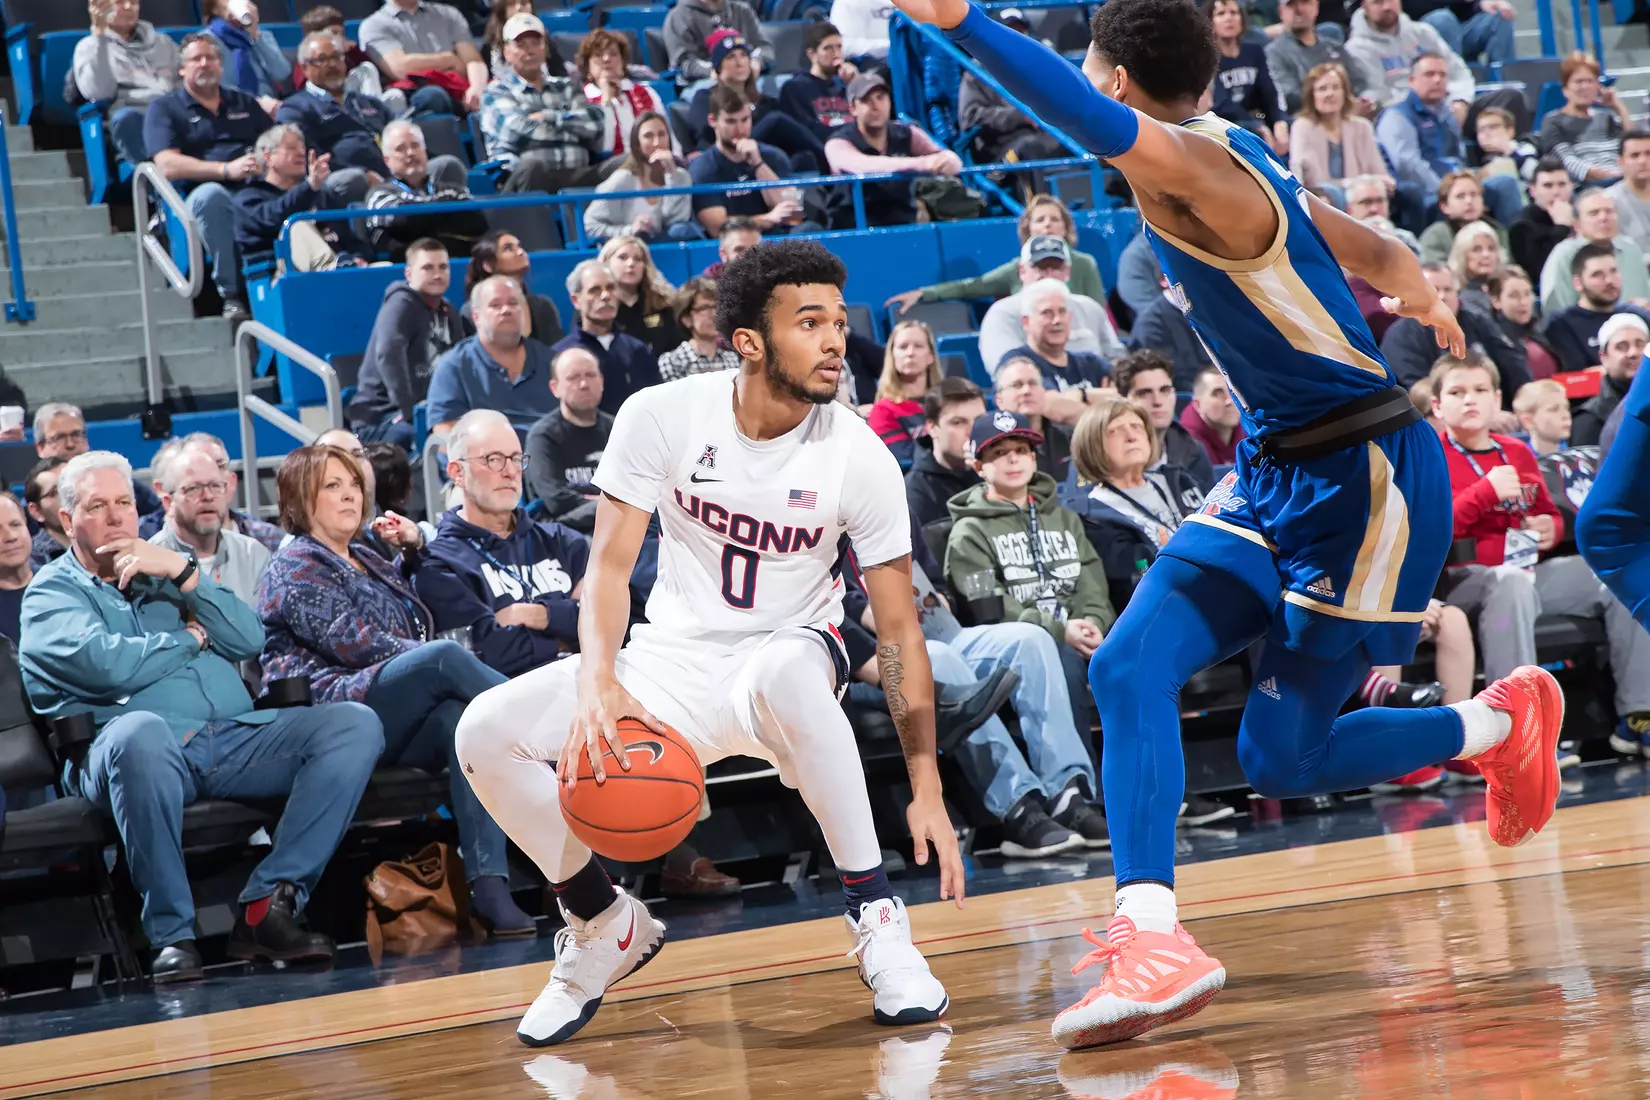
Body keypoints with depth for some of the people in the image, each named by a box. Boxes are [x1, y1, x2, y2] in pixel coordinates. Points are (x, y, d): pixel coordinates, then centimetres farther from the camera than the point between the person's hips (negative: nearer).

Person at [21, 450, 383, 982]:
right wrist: (191, 638, 6)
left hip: (234, 739, 6)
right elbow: (108, 664, -10)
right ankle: (170, 934, -32)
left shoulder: (164, 573, 28)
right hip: (141, 753, -5)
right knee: (140, 731, -43)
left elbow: (249, 639, 13)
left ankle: (266, 907, -23)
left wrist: (184, 572, 3)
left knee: (355, 724, -16)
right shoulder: (53, 592, 11)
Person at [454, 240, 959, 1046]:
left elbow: (898, 628, -10)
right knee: (485, 732, -18)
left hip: (788, 651, -2)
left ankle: (875, 917, -28)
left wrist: (926, 788, -15)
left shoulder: (859, 457, -14)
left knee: (785, 673, -42)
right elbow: (610, 563, -12)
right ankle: (606, 926, 6)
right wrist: (597, 683, -32)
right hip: (673, 655, 3)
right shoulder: (661, 417, -13)